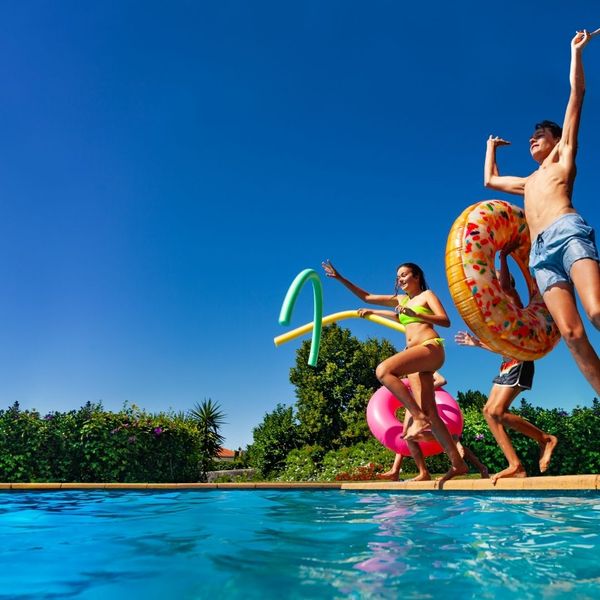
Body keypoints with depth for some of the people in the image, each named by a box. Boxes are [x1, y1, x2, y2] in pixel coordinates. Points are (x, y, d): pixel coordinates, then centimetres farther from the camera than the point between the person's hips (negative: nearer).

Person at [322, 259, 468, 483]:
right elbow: (366, 297, 25)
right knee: (429, 412, -3)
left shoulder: (427, 295, 9)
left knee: (383, 370, -29)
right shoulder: (400, 299, 25)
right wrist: (340, 278, 19)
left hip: (431, 347, -7)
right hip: (417, 354, 7)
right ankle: (457, 462, -1)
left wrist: (414, 313, -15)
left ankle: (418, 417, -25)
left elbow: (445, 321, -5)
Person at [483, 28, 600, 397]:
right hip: (541, 252, 5)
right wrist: (492, 148, 59)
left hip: (568, 232, -5)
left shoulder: (564, 156, 24)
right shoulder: (529, 181, 38)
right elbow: (490, 180, 51)